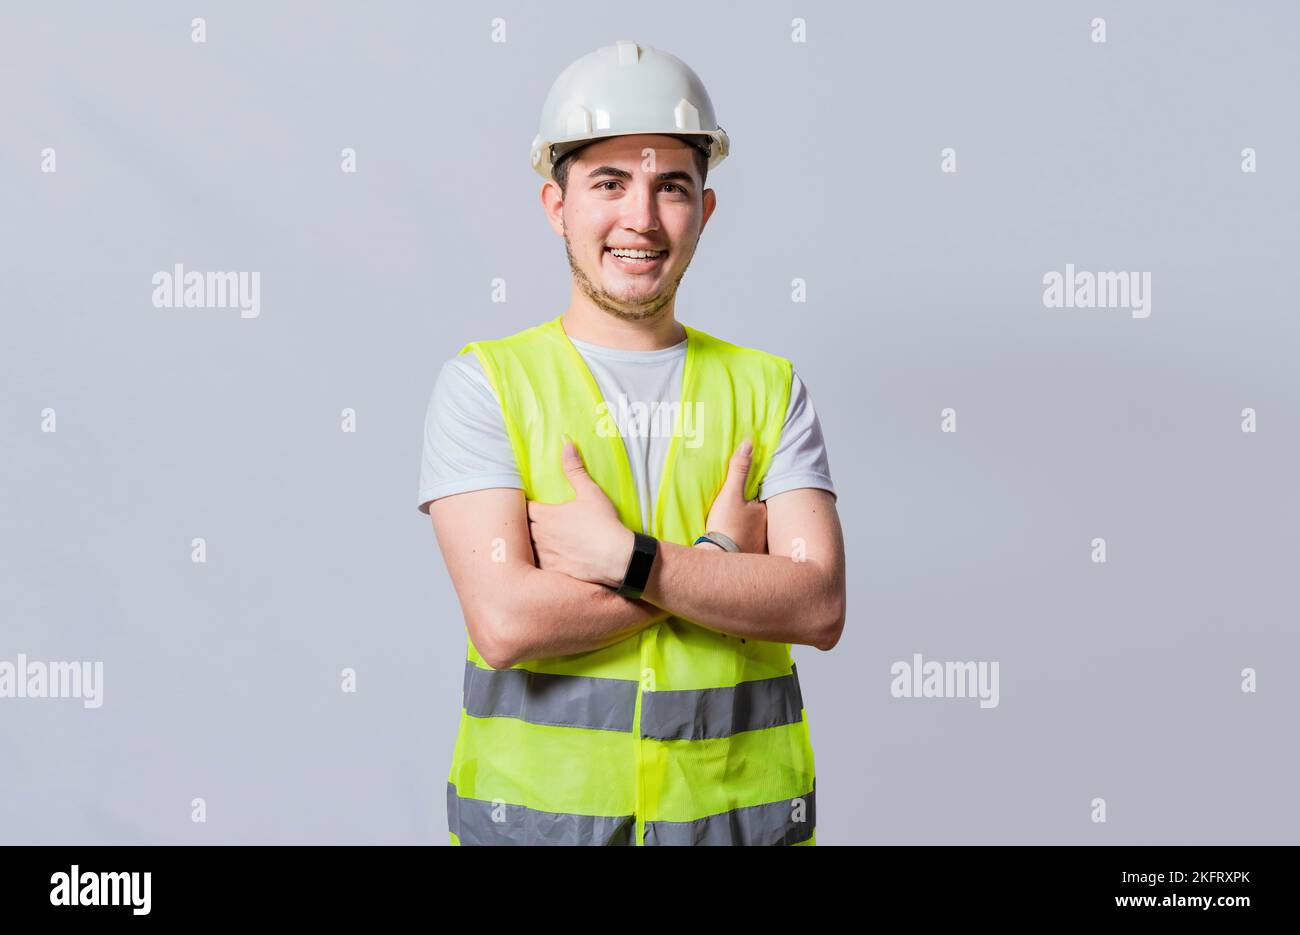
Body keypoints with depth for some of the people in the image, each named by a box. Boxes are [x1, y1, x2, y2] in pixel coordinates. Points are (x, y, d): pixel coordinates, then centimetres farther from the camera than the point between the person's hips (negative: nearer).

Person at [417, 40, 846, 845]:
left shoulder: (770, 388, 3)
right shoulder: (485, 383, -4)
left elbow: (819, 607, -9)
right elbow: (506, 621, -16)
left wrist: (623, 557, -17)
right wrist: (719, 558, -11)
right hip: (536, 806, -2)